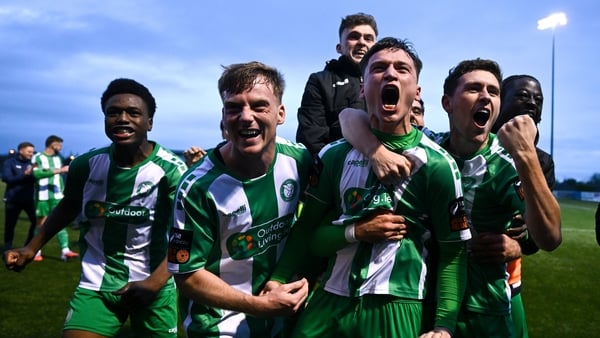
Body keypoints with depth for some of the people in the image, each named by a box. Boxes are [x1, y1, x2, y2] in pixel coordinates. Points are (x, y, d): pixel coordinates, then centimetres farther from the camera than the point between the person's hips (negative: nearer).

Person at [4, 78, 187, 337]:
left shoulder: (171, 169, -15)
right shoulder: (86, 165, -5)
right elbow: (69, 206, 15)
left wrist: (155, 282, -25)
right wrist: (32, 247, 10)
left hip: (153, 286, -2)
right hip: (95, 285, 2)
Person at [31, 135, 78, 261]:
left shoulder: (58, 158, 13)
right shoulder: (38, 158, -7)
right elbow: (37, 173, -23)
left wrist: (62, 191, 14)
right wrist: (58, 170, -26)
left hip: (57, 195, 5)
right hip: (43, 196, -5)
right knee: (41, 223, 4)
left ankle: (65, 251, -10)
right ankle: (37, 251, 18)